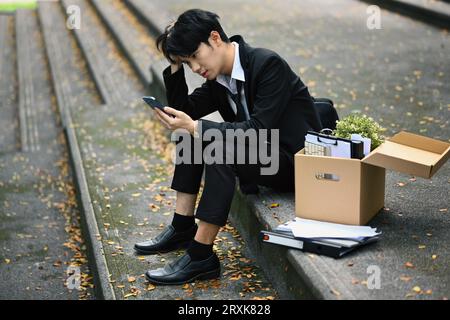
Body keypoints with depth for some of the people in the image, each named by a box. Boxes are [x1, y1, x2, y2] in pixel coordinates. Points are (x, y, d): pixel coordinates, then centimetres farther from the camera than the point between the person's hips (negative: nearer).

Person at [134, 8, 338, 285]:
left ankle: (201, 255, -25)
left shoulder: (268, 64, -21)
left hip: (297, 161, -9)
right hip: (263, 153, 9)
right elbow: (185, 110, 8)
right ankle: (183, 227, 0)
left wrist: (194, 126, -30)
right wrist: (175, 65, -3)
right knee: (192, 137, 0)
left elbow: (259, 130, -29)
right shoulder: (218, 78, 4)